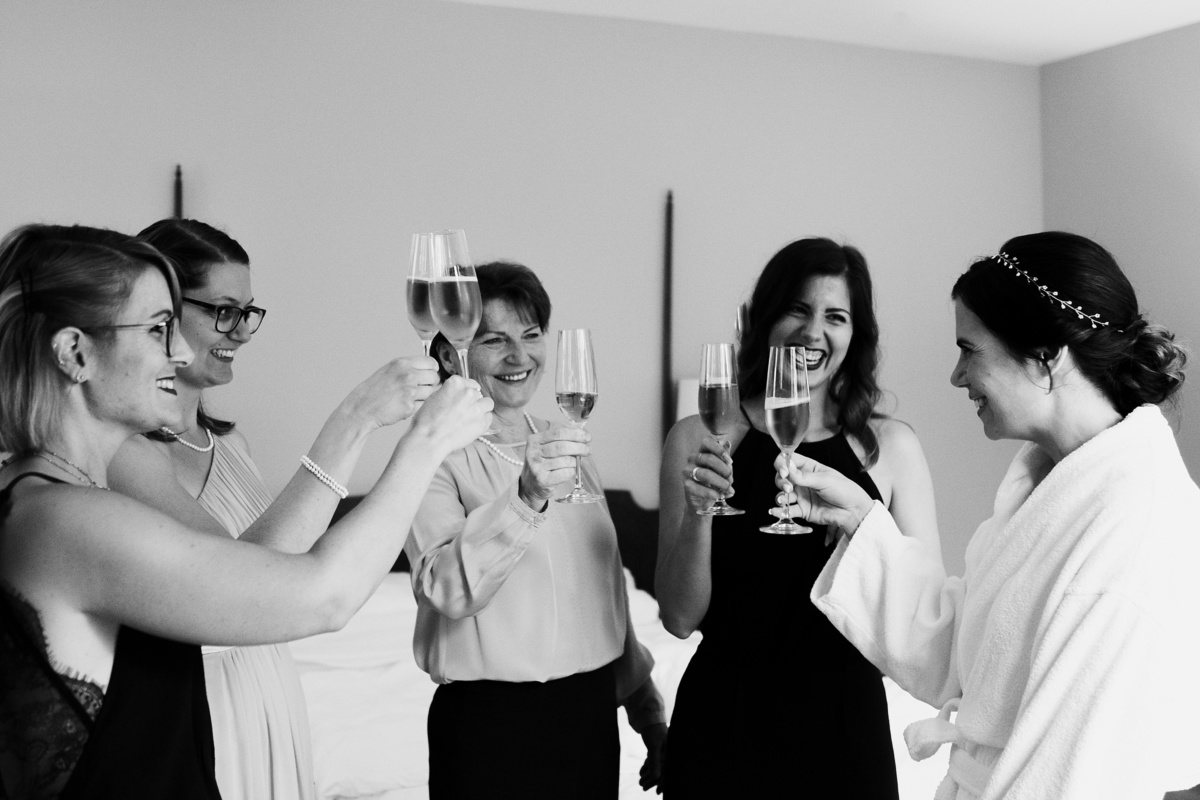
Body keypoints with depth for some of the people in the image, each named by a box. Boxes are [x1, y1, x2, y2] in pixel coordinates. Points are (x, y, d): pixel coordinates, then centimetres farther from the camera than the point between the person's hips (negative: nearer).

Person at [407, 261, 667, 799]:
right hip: (488, 720, -5)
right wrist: (525, 498, -37)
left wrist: (649, 715, 16)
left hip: (590, 714, 6)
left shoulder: (565, 445, 10)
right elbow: (448, 588, -24)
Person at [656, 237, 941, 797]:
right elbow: (681, 617, -5)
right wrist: (697, 513, -21)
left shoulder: (890, 445, -2)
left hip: (845, 721, 1)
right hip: (724, 723, -1)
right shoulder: (699, 439, -4)